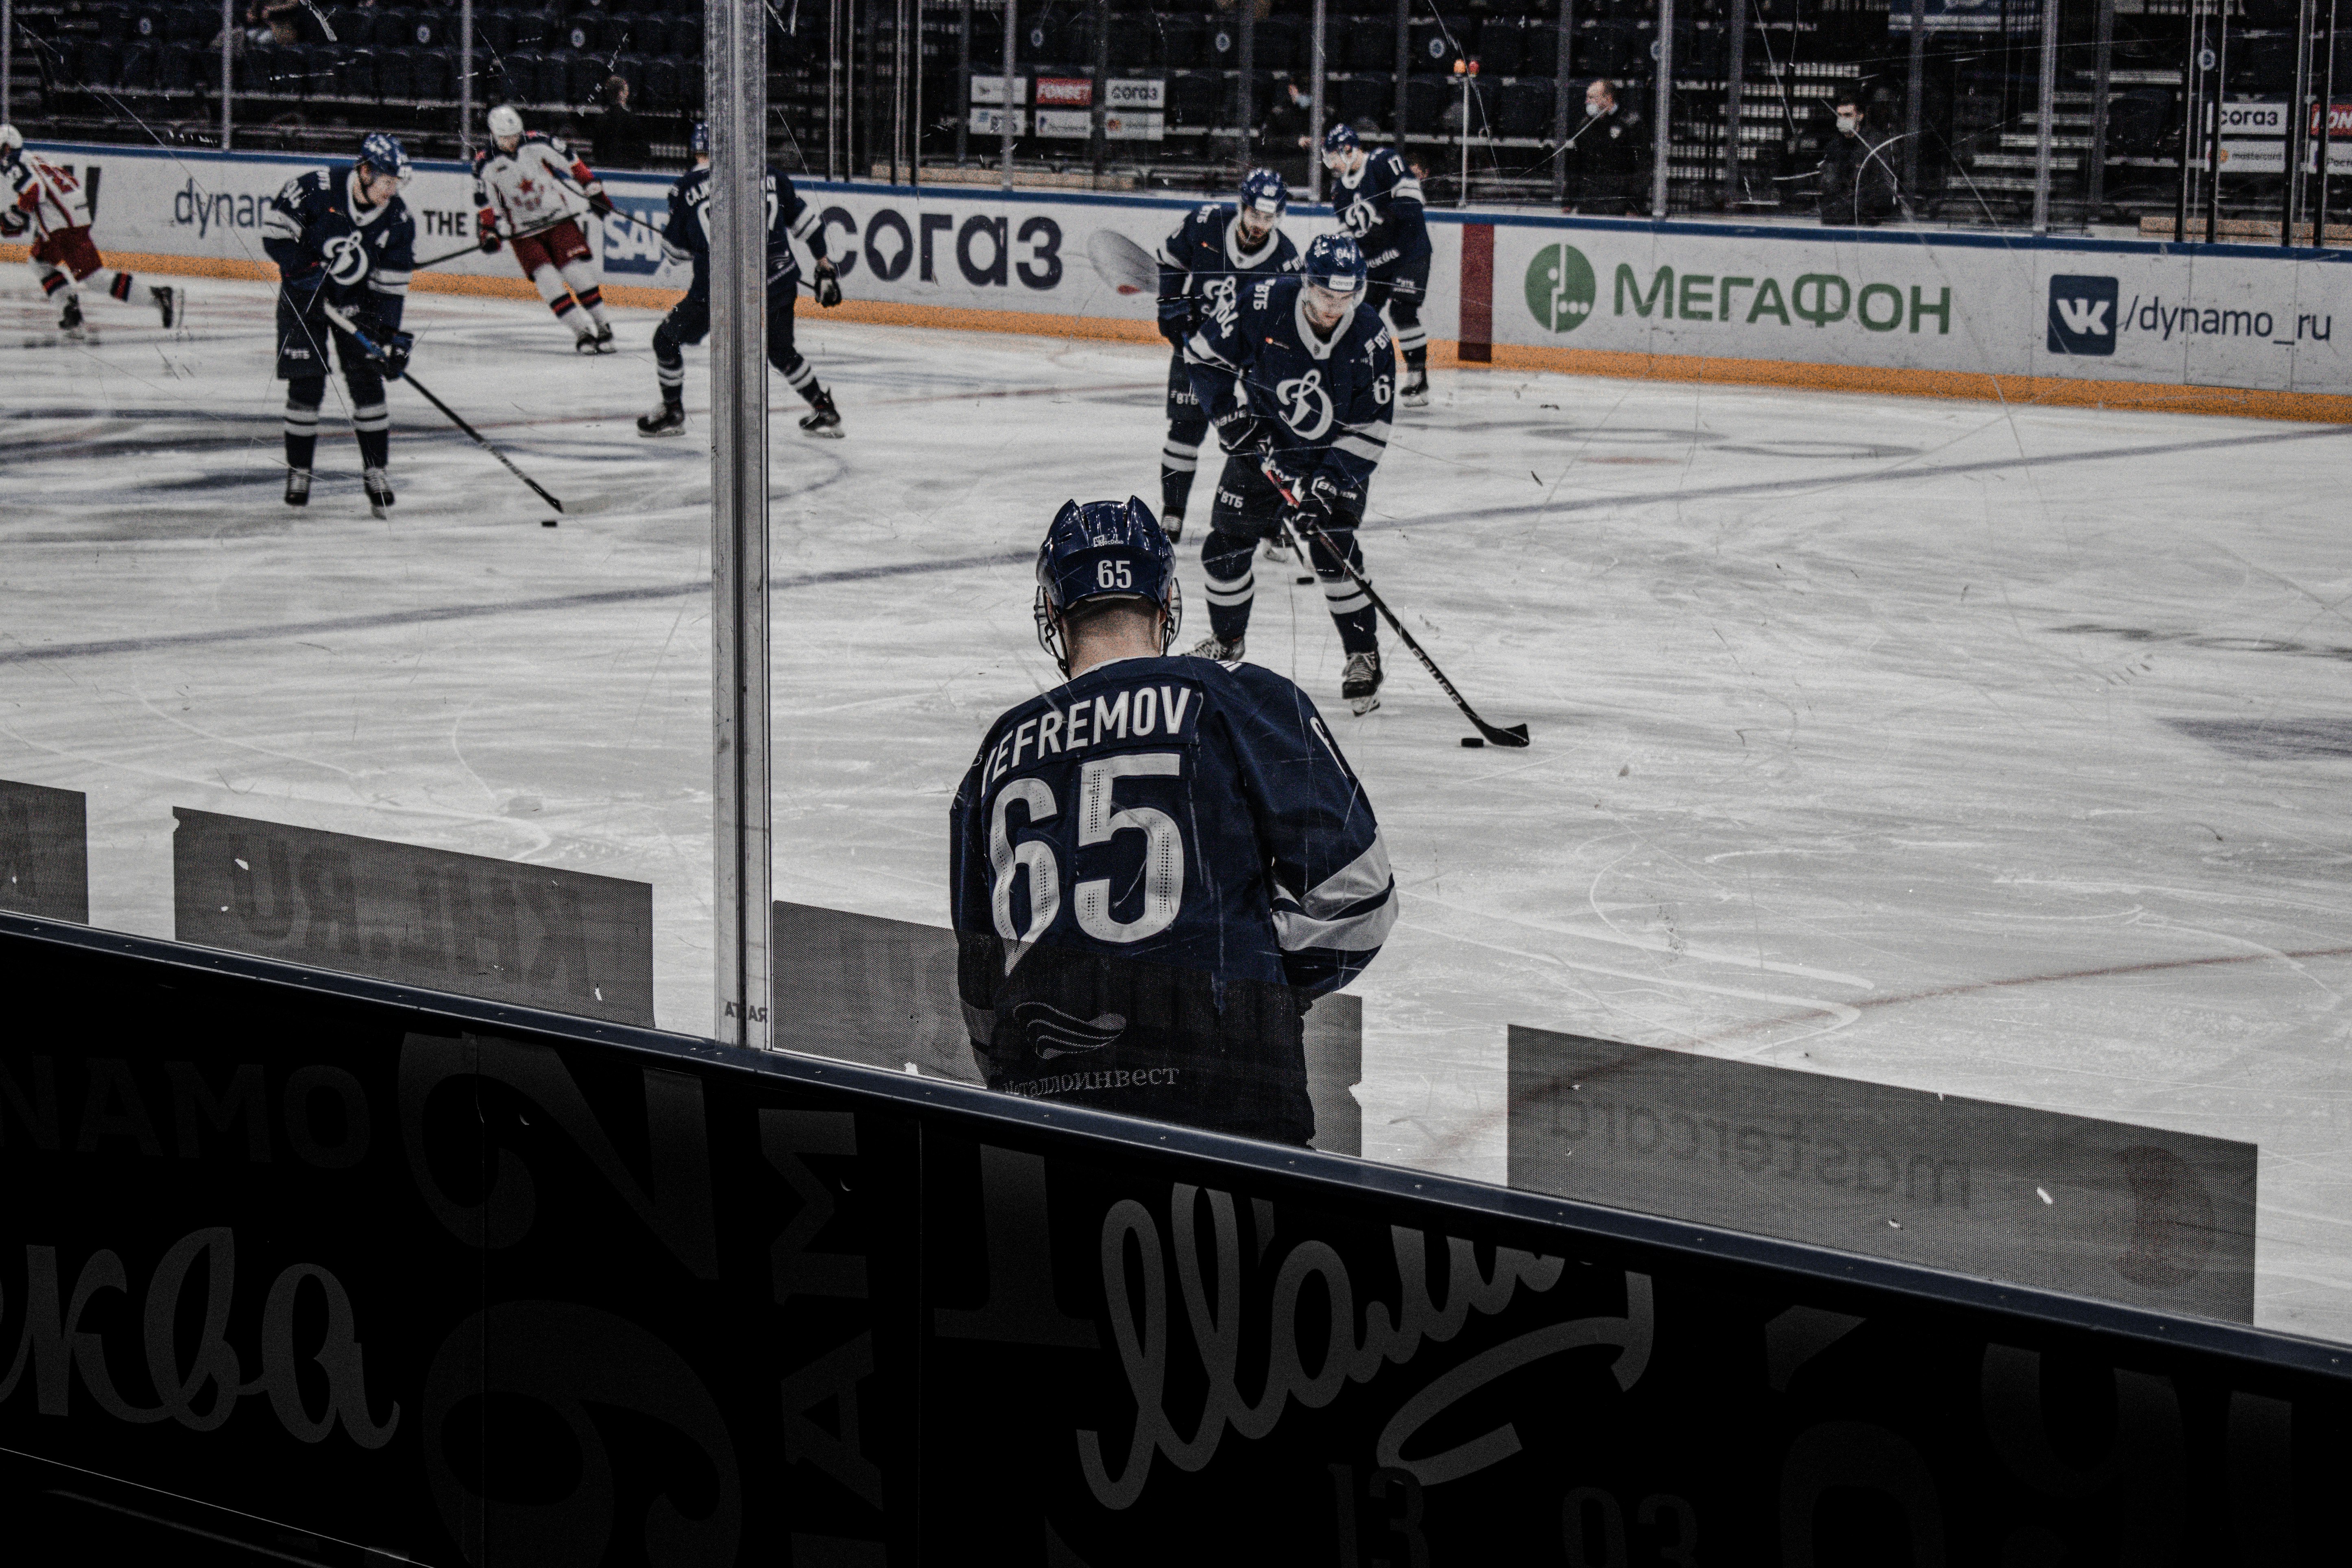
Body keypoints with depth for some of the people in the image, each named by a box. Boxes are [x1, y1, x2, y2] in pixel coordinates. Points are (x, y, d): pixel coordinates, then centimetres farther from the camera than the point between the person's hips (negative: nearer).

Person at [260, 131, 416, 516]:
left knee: (367, 381, -7)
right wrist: (306, 270, -23)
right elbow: (275, 232, -14)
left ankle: (377, 472, 3)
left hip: (357, 301, 2)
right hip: (303, 296, -2)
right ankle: (298, 471, 10)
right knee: (306, 387, -6)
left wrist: (393, 336, -13)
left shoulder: (398, 220, -11)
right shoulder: (315, 189, -22)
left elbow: (391, 285, -6)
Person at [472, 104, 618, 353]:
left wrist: (594, 190, 5)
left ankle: (603, 326, 1)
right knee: (548, 282, -15)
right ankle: (582, 333, -12)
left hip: (559, 219, 0)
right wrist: (488, 232, -6)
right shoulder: (485, 164, -5)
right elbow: (484, 202, 3)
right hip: (523, 233, 0)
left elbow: (571, 164, 2)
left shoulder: (538, 143, -8)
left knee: (580, 274, -10)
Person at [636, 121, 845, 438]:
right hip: (778, 285, 3)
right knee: (780, 352, 26)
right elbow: (803, 219, 12)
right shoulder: (768, 174, 6)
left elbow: (677, 247, 7)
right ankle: (824, 412, 25)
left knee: (667, 339, 19)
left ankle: (672, 413, 26)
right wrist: (824, 261, 22)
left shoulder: (687, 186, 0)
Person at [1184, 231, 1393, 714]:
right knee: (1226, 545, 3)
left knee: (1333, 551, -17)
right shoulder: (1265, 305, -24)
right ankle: (1226, 640, 29)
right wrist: (1230, 412, -17)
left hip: (1334, 456, -2)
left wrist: (1326, 486, -26)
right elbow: (1204, 353, -8)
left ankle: (1364, 656, 1)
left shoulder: (1370, 339, -23)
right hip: (1261, 445, 2)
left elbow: (1370, 430, -18)